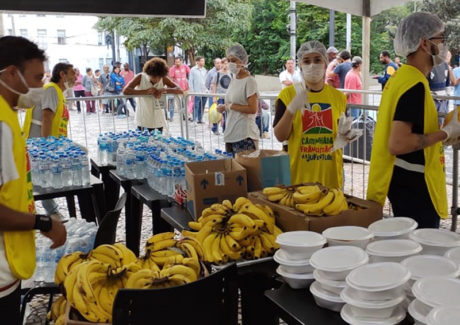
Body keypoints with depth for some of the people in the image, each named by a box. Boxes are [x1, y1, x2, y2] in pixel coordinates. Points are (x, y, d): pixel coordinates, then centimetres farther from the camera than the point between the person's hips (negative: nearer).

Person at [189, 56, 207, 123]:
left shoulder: (204, 70, 13)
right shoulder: (193, 70, -1)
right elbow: (191, 81, -3)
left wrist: (207, 89, 8)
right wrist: (192, 91, -8)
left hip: (204, 92, 5)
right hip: (197, 92, -5)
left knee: (202, 107, 7)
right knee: (196, 107, -4)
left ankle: (200, 119, 15)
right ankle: (195, 120, 1)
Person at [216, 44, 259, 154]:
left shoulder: (249, 81, -10)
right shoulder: (233, 80, 13)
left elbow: (252, 109, -17)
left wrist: (230, 106, -13)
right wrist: (224, 107, 3)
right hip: (230, 134, 8)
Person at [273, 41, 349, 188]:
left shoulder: (338, 96, 4)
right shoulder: (287, 94, -4)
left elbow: (341, 135, 14)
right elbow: (280, 136, -9)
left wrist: (343, 135, -8)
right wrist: (291, 108, -21)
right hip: (298, 172, -2)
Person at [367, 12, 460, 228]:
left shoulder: (400, 77, 10)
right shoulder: (415, 85, -19)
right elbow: (397, 144, -27)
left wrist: (441, 134, 14)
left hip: (403, 183, 10)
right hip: (414, 187, -10)